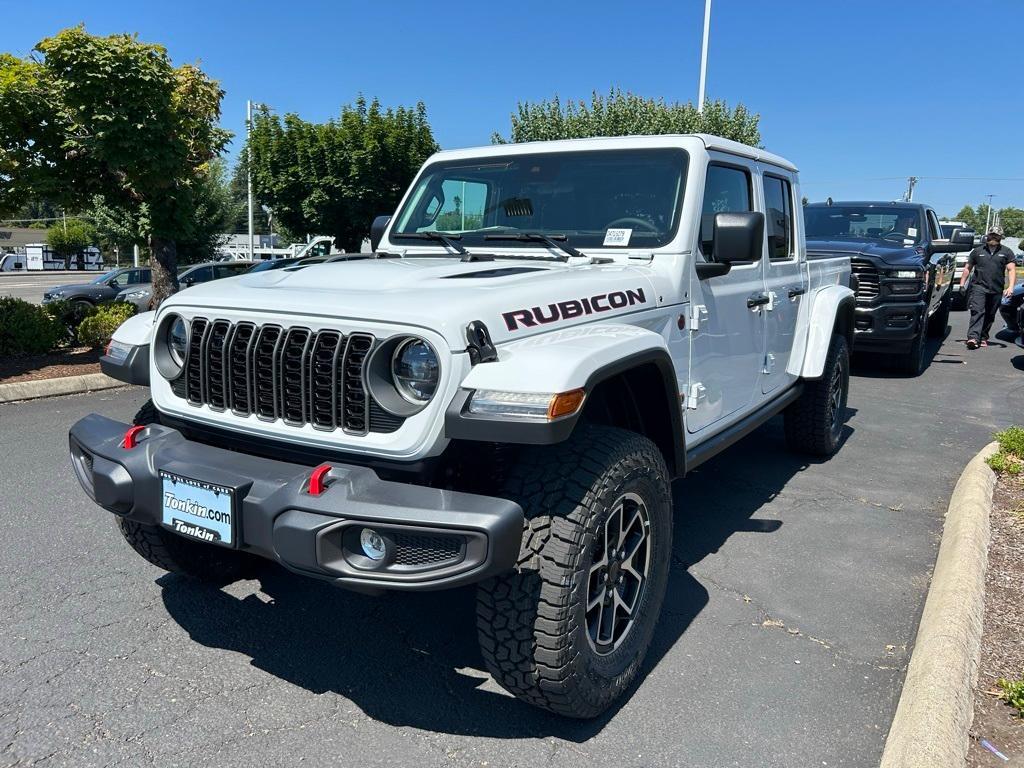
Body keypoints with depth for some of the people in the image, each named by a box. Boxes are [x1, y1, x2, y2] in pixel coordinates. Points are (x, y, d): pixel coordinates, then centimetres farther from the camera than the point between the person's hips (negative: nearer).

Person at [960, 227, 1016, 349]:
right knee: (977, 311, -16)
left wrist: (1010, 287, -10)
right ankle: (973, 337, -26)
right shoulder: (977, 251, 10)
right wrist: (962, 284, 9)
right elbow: (968, 269, 16)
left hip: (997, 290, 2)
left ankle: (983, 338, 19)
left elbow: (1011, 270, 3)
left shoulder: (1006, 252, 9)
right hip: (979, 287, -2)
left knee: (990, 316, 9)